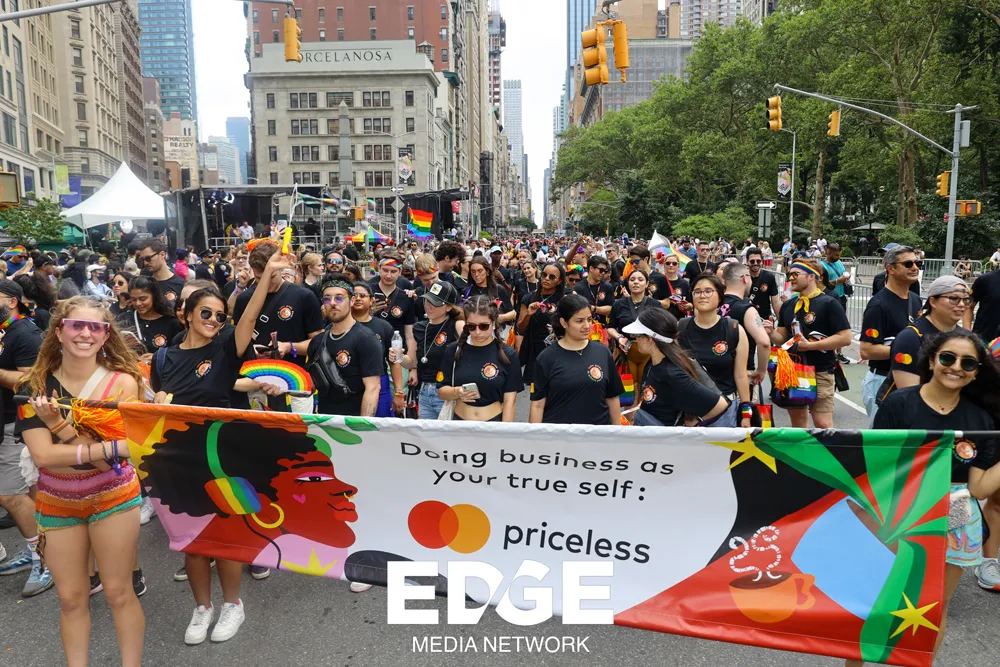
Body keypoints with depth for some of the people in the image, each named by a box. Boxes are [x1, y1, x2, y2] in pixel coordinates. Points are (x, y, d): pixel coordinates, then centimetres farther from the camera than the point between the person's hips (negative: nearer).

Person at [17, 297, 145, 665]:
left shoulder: (122, 382, -14)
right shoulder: (34, 386, -8)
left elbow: (111, 458, -18)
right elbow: (43, 455, -19)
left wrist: (59, 425, -29)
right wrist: (114, 447, -28)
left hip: (112, 496, -2)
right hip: (55, 502, 2)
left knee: (118, 592, 6)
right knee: (70, 598, 12)